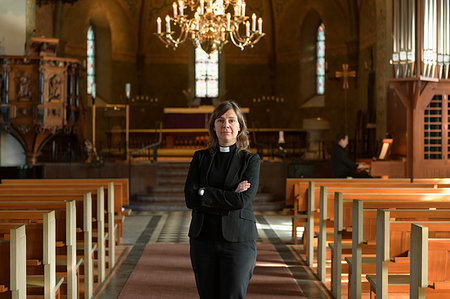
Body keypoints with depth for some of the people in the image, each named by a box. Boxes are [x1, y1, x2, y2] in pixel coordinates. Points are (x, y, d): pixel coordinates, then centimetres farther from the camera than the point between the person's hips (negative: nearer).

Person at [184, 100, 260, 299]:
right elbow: (190, 198, -4)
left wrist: (205, 193, -9)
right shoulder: (200, 158, 9)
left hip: (238, 239, -3)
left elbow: (243, 200, -13)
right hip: (203, 238, 3)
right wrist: (230, 195, -11)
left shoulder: (250, 160, 2)